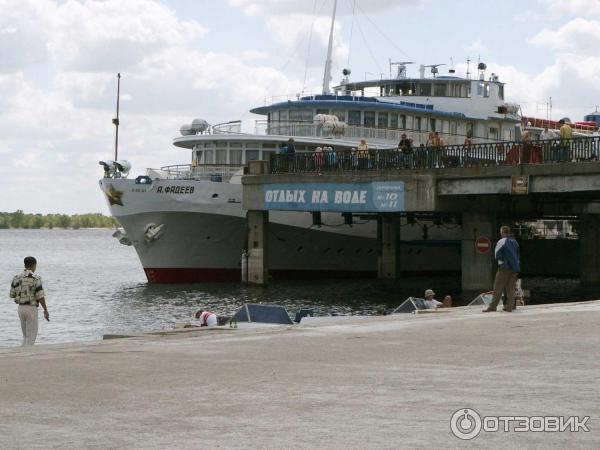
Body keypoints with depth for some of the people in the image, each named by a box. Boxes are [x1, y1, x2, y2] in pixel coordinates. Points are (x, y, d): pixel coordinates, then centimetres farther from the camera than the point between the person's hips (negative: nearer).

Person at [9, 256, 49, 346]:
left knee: (26, 336, 18)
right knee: (31, 337, 1)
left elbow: (12, 295, 9)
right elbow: (40, 296, -16)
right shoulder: (36, 278, -13)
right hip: (31, 309, -6)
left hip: (21, 308, 6)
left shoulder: (17, 277, 4)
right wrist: (46, 310, -6)